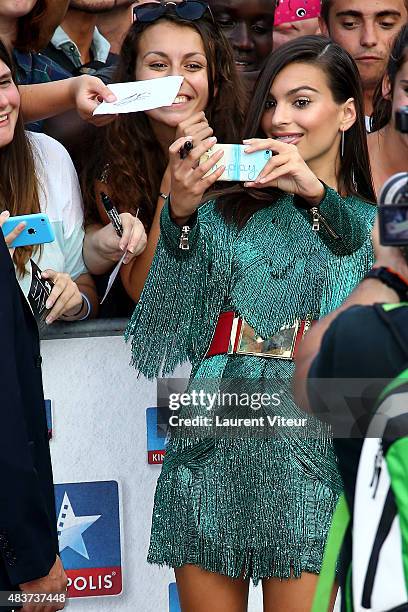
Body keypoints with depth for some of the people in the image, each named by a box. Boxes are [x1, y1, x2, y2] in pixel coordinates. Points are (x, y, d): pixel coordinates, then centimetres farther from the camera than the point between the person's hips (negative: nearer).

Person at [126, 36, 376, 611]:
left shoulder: (374, 223, 11)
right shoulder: (226, 212, 15)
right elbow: (167, 326, 3)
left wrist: (317, 194, -18)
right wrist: (179, 213, -11)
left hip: (311, 444, -2)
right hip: (213, 437, 2)